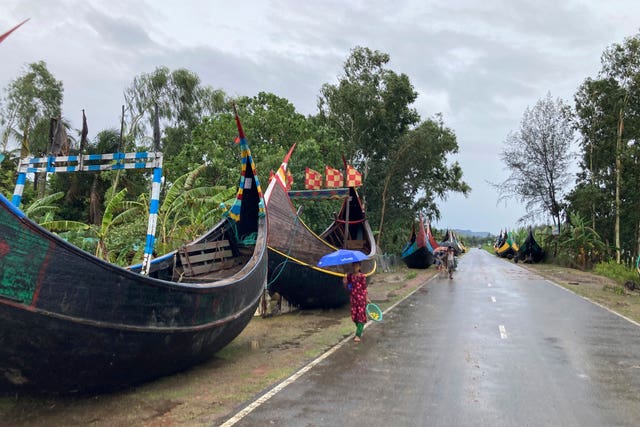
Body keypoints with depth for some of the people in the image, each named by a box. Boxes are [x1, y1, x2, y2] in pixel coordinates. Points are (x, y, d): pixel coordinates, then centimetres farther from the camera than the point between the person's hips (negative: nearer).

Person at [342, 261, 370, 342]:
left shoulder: (362, 277, -6)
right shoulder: (349, 276, 4)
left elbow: (364, 288, -1)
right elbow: (347, 288, 9)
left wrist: (367, 298, -7)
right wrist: (345, 282, -11)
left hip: (361, 298, -4)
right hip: (353, 298, 4)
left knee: (361, 316, -5)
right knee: (354, 316, 7)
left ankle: (358, 335, -5)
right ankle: (360, 330, 30)